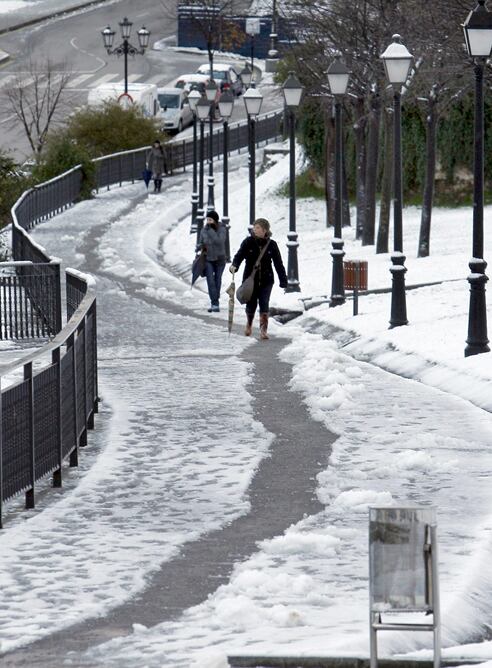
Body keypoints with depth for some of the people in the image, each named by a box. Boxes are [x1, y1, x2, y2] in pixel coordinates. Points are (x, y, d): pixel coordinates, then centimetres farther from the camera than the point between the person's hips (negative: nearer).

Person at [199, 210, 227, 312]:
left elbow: (219, 241, -27)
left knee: (217, 281, 9)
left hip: (219, 259, -1)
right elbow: (201, 243, 13)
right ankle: (215, 304, -15)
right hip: (208, 259, 1)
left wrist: (210, 230, -27)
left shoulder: (221, 229, -11)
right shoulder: (204, 230, -1)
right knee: (210, 281, -11)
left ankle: (214, 303, 22)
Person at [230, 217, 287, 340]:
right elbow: (239, 255, -8)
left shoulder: (271, 245, -1)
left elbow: (278, 264, 3)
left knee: (264, 304, -10)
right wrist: (234, 266, -30)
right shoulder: (248, 242, -3)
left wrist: (283, 280, 1)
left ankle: (263, 330, -5)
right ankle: (249, 324, 38)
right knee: (251, 305, 9)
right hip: (250, 279, 1)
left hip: (266, 280, -1)